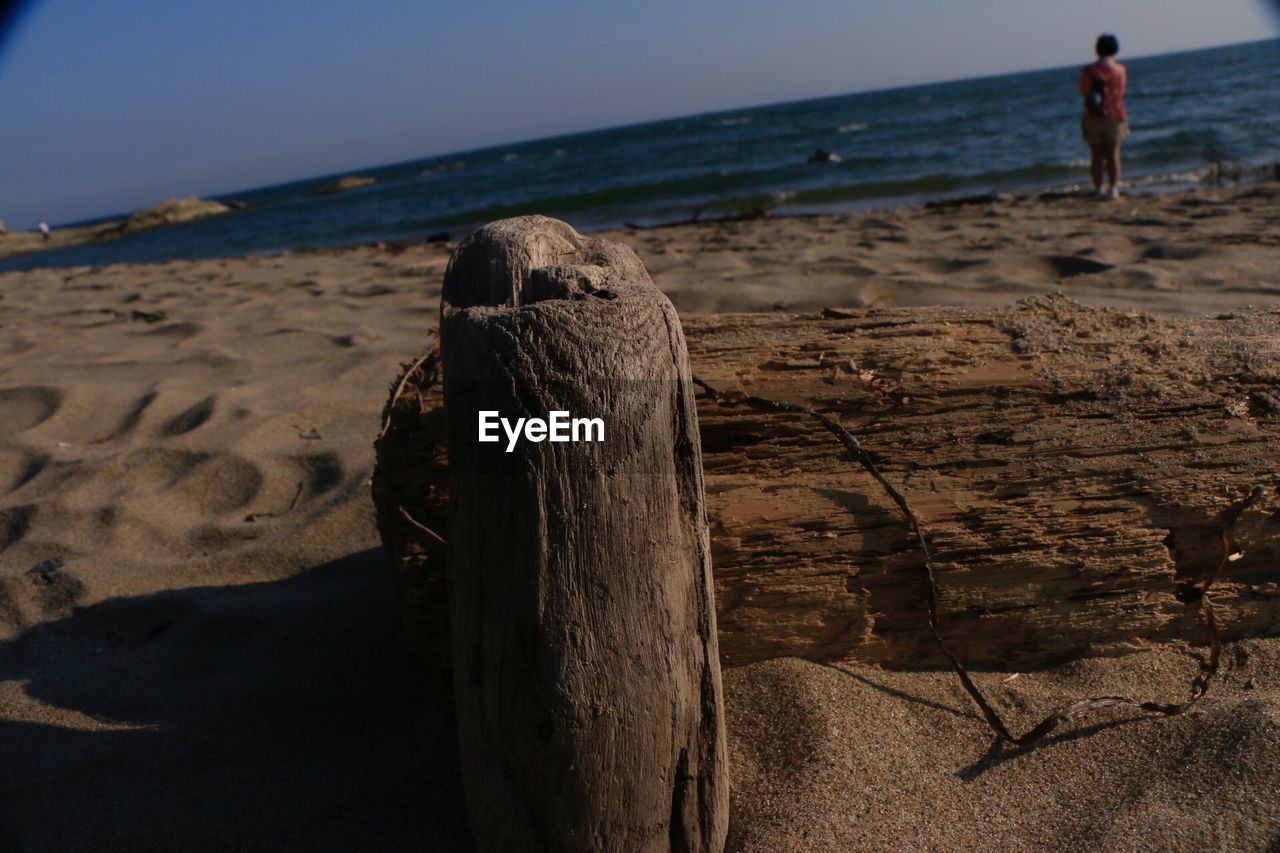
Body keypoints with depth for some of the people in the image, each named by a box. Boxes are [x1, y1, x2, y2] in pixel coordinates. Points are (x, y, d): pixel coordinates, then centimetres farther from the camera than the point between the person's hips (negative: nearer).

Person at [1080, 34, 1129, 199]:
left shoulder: (1087, 71, -6)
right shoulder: (1120, 70, -3)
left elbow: (1084, 94, 0)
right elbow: (1120, 93, 5)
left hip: (1093, 118, 0)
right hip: (1114, 117, 0)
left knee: (1096, 156, 4)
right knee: (1113, 155, 5)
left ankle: (1098, 190, 2)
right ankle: (1113, 189, -2)